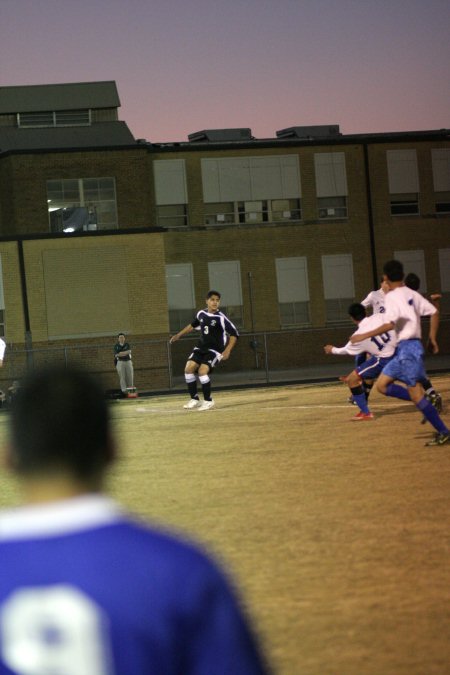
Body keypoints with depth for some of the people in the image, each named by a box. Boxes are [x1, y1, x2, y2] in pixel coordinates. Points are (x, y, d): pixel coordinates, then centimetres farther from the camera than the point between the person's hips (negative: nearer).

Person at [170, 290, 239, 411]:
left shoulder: (221, 318, -16)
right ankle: (194, 399, 3)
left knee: (202, 371, -23)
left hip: (215, 350, -6)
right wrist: (179, 335, 24)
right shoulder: (201, 314, 2)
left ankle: (208, 401, -6)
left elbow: (234, 334, -13)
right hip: (201, 347, 6)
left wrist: (227, 350, -22)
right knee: (188, 368, -10)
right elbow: (193, 325, 24)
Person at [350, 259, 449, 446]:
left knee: (415, 393, -7)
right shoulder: (411, 294, 12)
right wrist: (432, 338, 17)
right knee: (382, 385, 11)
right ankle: (426, 404, 7)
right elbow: (434, 312, 10)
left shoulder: (392, 297, -12)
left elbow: (389, 324, -24)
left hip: (407, 347, -9)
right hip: (403, 349, 9)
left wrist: (365, 335, -19)